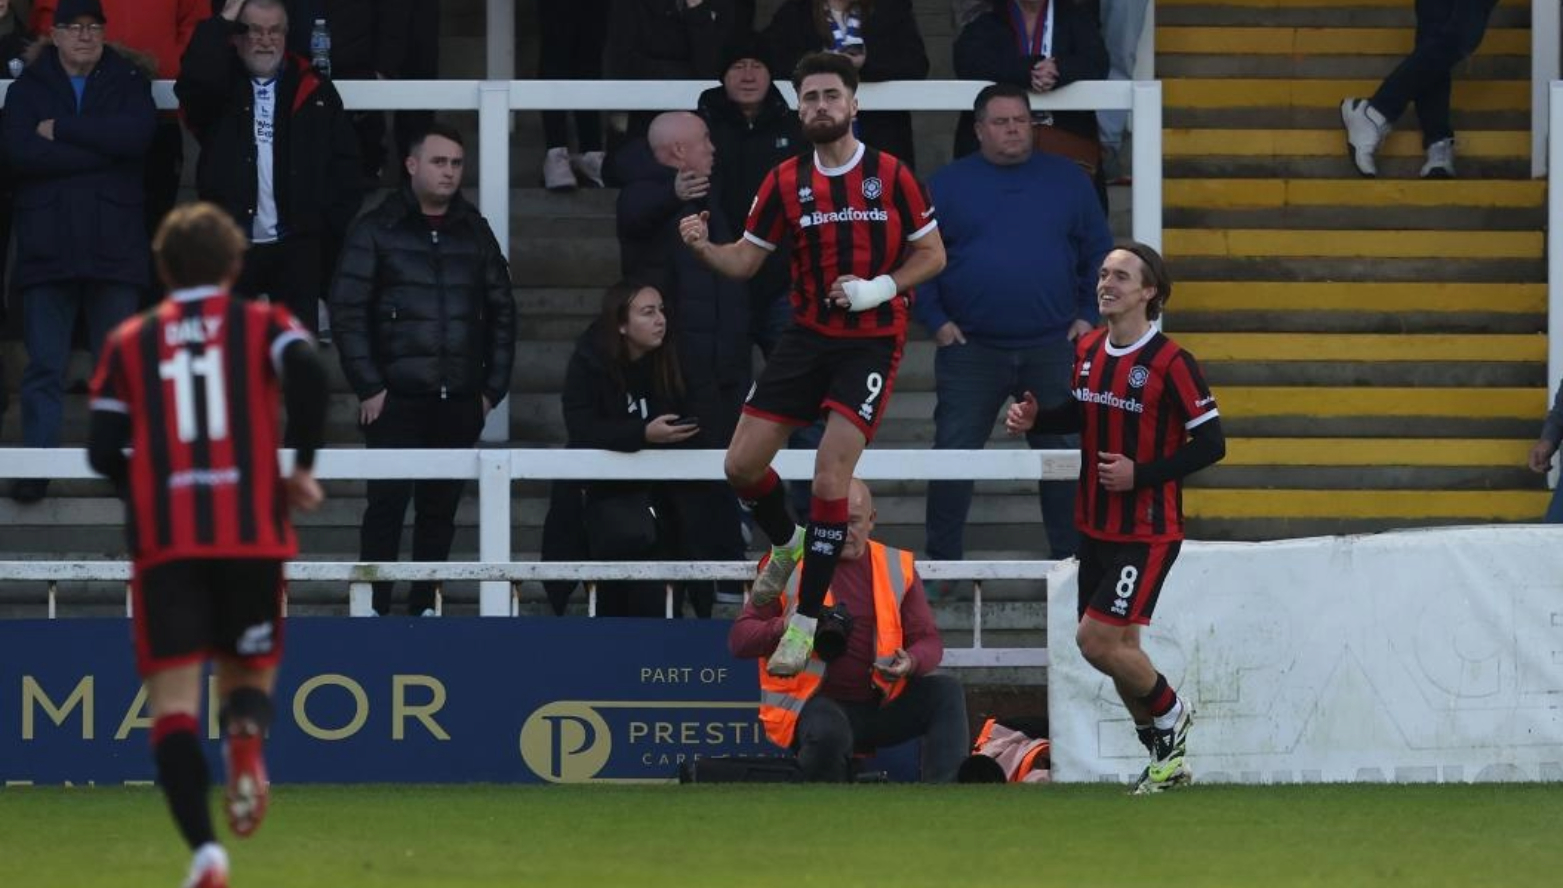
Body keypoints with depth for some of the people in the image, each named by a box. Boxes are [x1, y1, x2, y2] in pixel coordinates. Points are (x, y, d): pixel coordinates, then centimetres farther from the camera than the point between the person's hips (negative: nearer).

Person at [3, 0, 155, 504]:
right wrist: (98, 150, -10)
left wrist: (61, 130, -9)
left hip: (114, 247, 0)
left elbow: (137, 134, -11)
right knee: (44, 364, -2)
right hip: (47, 246, 0)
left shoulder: (128, 83, 11)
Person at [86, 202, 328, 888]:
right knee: (249, 672, 18)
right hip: (252, 534, 0)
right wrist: (303, 469, -3)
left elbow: (102, 451, 7)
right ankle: (246, 740, -20)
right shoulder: (262, 324, 7)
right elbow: (307, 373, -14)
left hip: (164, 543, 0)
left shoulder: (129, 343, 11)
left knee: (174, 702, -2)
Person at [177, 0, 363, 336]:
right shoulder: (221, 86, 7)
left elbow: (344, 168, 5)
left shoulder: (315, 92, 7)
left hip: (297, 246, 0)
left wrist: (349, 236, -4)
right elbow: (193, 83, -18)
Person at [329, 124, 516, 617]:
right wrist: (368, 387, -9)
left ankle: (424, 607, 11)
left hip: (460, 402, 4)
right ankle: (374, 609, -5)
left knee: (440, 507, 5)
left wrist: (493, 387, 8)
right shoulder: (376, 229, 1)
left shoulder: (475, 233, 13)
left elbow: (501, 312, 16)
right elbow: (347, 311, -4)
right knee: (388, 501, -8)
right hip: (396, 398, -4)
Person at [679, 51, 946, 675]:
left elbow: (932, 254, -1)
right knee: (743, 463, 0)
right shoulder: (786, 183, 1)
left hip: (872, 339, -4)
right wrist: (704, 248, -16)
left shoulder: (890, 176, -8)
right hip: (807, 337, 4)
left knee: (831, 475, -15)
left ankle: (805, 623, -6)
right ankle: (786, 543, 34)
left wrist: (880, 288, -17)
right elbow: (745, 261, 5)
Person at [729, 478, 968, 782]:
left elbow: (928, 640, 8)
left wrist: (911, 663, -18)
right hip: (815, 704, -4)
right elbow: (739, 639, 0)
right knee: (829, 732, -38)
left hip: (881, 705, 4)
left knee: (946, 691, -18)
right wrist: (785, 627, -22)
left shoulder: (897, 567, 8)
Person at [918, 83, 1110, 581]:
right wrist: (936, 320, -6)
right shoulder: (948, 185, 4)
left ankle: (1069, 555, 12)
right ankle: (943, 559, 5)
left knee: (1066, 452, 3)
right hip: (970, 349, -1)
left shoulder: (1066, 181, 8)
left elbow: (1099, 254, 11)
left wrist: (1089, 316, 1)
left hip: (1053, 348, 1)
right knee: (954, 454, -2)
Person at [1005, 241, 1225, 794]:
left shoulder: (1170, 364, -16)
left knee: (1097, 639, -14)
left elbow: (1211, 443, -14)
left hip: (1148, 532, -7)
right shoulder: (1087, 350, 5)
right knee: (1118, 646, 11)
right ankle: (1167, 758, 27)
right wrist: (1035, 419, 2)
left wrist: (1140, 475, -21)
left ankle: (1170, 713, 12)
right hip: (1096, 527, 7)